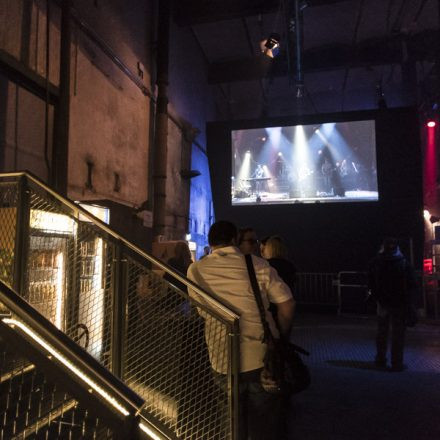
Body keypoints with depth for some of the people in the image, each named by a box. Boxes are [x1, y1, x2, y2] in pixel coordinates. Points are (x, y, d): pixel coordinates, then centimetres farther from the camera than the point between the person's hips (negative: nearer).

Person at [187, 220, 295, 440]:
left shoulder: (196, 269, 0)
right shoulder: (258, 264, -2)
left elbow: (201, 311, 8)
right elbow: (287, 303, -3)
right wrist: (280, 337, 11)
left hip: (223, 361, 1)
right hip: (262, 356, 0)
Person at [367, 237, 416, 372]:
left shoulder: (375, 263, -2)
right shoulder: (404, 263, -8)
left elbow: (371, 285, 2)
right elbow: (411, 285, -7)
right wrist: (409, 303, 0)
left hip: (382, 302, 2)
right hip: (399, 304, -2)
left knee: (382, 332, 16)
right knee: (398, 334, 4)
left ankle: (380, 360, 24)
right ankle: (396, 363, 6)